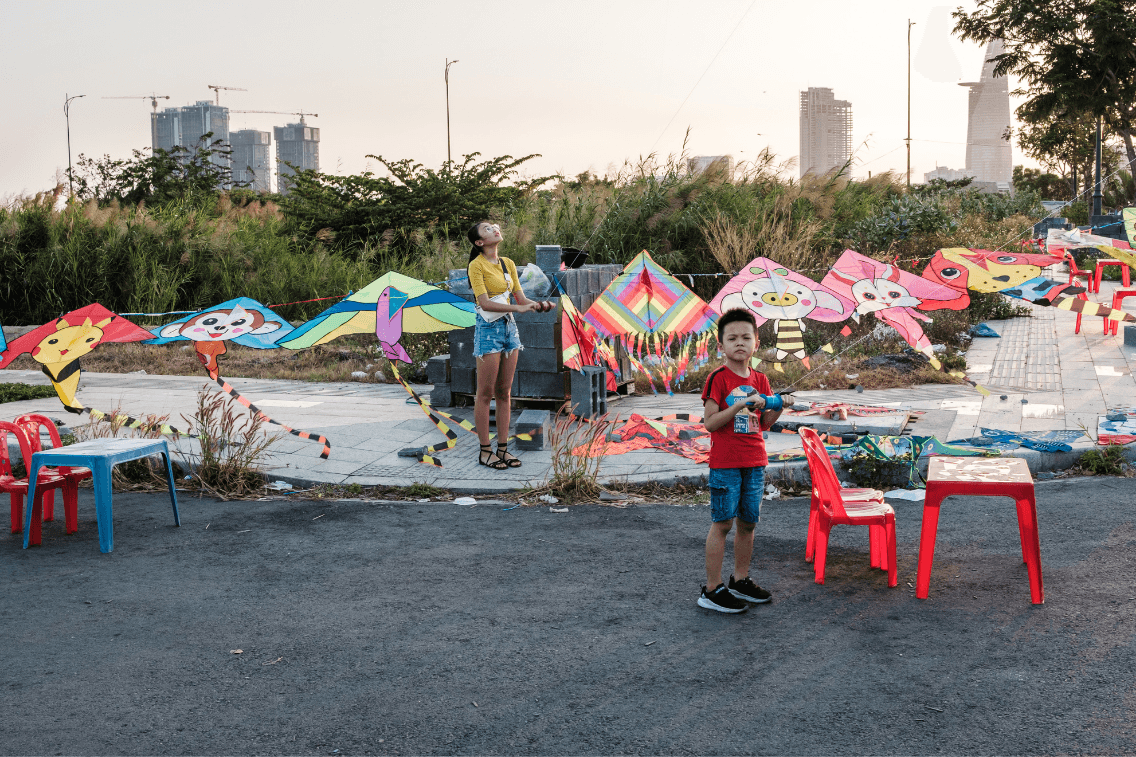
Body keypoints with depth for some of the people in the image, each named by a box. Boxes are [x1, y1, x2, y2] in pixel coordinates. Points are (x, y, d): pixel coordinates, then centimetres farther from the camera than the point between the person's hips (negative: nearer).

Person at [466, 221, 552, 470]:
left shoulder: (508, 264, 11)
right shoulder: (476, 265, -10)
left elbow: (520, 297, 11)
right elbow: (485, 302, -19)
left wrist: (538, 305, -9)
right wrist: (517, 308, -26)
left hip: (509, 327, 7)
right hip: (488, 328, -7)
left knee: (505, 392, 9)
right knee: (486, 393, -2)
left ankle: (503, 448, 14)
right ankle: (485, 451, 5)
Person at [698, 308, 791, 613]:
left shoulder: (760, 380, 10)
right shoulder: (718, 379, -8)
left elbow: (763, 424, 14)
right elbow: (710, 422, -14)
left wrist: (778, 406, -4)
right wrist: (740, 406, -23)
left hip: (755, 462, 6)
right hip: (725, 463, -6)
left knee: (748, 522, 12)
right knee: (722, 522, -4)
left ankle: (740, 580, 26)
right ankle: (712, 590, 3)